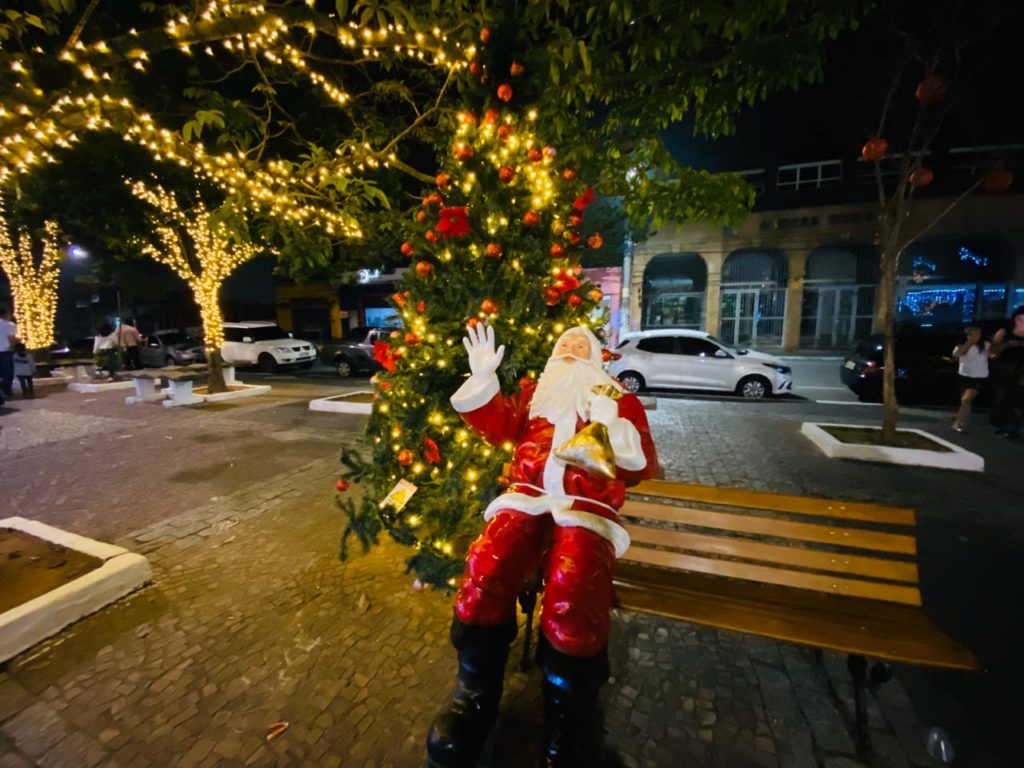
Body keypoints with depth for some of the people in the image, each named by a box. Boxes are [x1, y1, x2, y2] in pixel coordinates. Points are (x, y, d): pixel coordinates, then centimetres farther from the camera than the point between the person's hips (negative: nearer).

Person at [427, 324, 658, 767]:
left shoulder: (619, 400, 22)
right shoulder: (535, 391, 27)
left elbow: (642, 467, 12)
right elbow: (499, 428, 12)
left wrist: (613, 425, -6)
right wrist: (483, 377, 1)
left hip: (587, 508, -1)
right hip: (528, 497, 2)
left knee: (570, 601, -31)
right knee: (484, 572, -28)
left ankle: (568, 718, -3)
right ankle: (475, 694, -3)